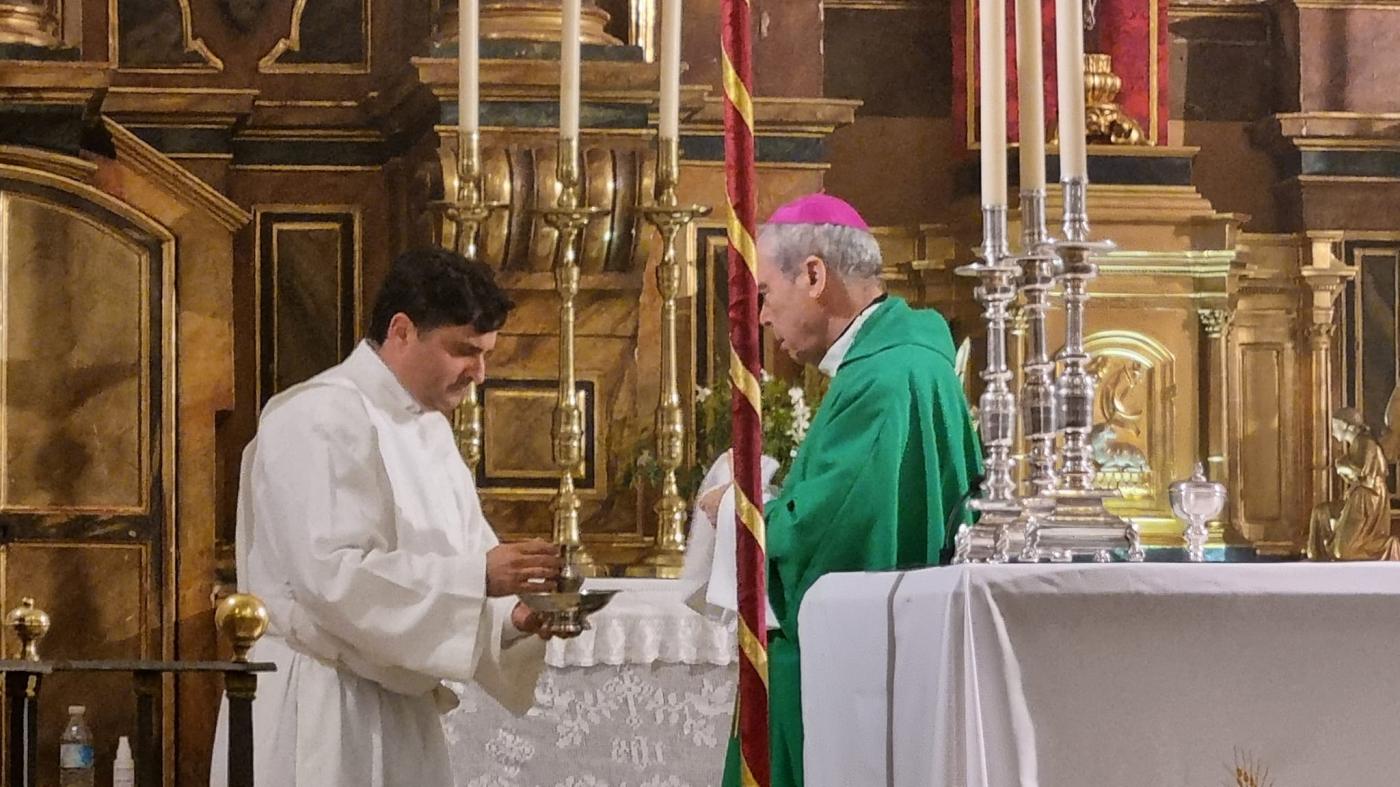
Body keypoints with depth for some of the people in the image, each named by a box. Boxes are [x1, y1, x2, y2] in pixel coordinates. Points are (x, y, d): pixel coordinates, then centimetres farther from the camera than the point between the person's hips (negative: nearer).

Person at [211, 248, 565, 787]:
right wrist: (477, 577, -26)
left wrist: (512, 618, -5)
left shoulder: (429, 429, 15)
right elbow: (331, 576, -25)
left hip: (402, 716, 9)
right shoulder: (320, 419, -14)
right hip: (317, 719, -9)